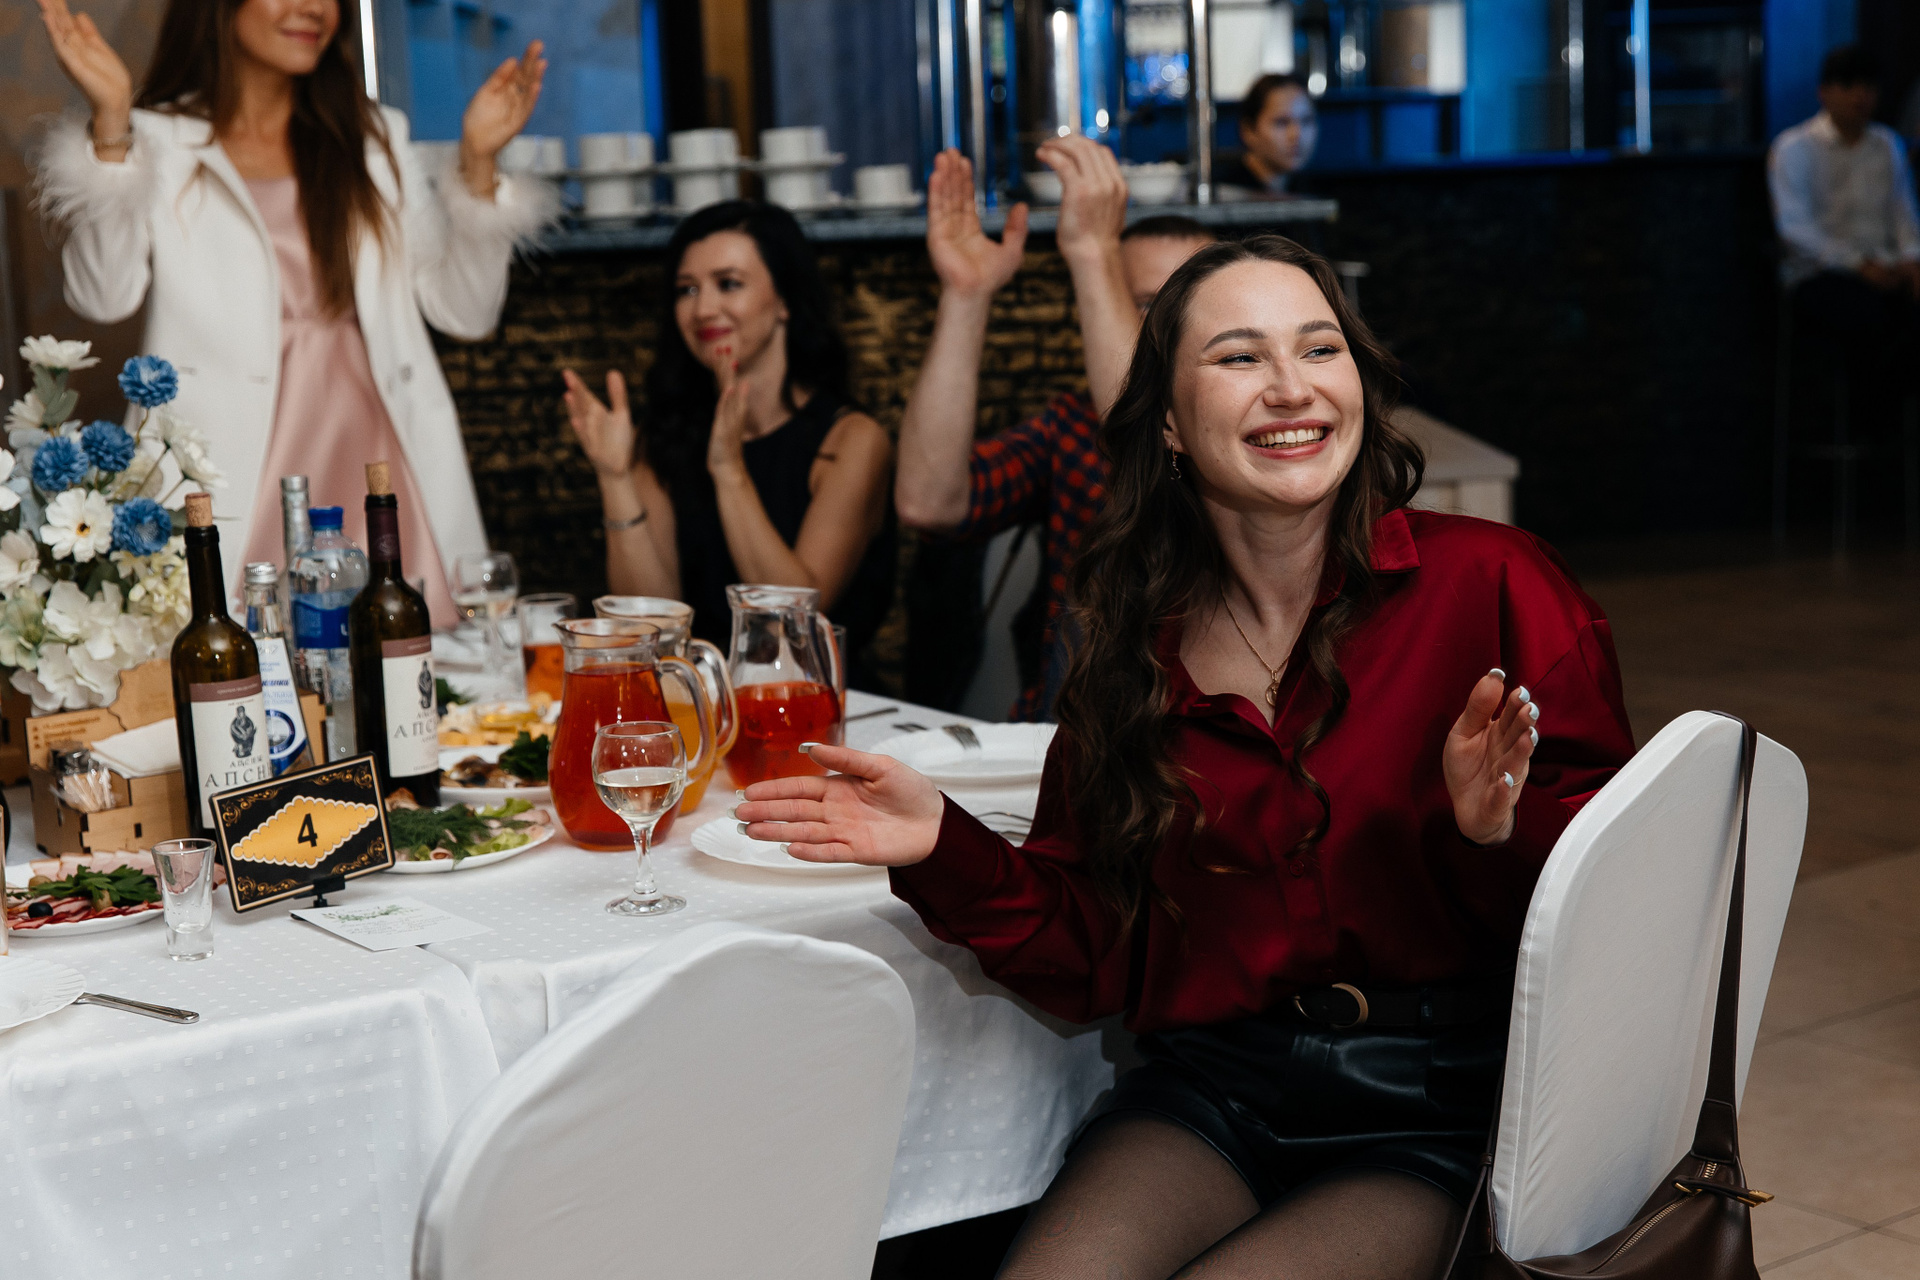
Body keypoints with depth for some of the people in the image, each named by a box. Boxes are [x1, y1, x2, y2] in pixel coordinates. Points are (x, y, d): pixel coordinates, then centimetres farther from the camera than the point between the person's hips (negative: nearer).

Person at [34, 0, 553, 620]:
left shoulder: (377, 137, 19)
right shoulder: (154, 142, 9)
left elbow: (463, 311, 12)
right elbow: (103, 296, -9)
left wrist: (477, 159, 2)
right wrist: (111, 121, -14)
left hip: (373, 480, 3)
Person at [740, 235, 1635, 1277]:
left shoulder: (1491, 583, -5)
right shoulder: (1135, 642, 7)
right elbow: (1090, 959, 8)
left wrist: (1496, 833, -26)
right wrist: (945, 848, -6)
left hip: (1444, 1121, -2)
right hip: (1210, 1090, 3)